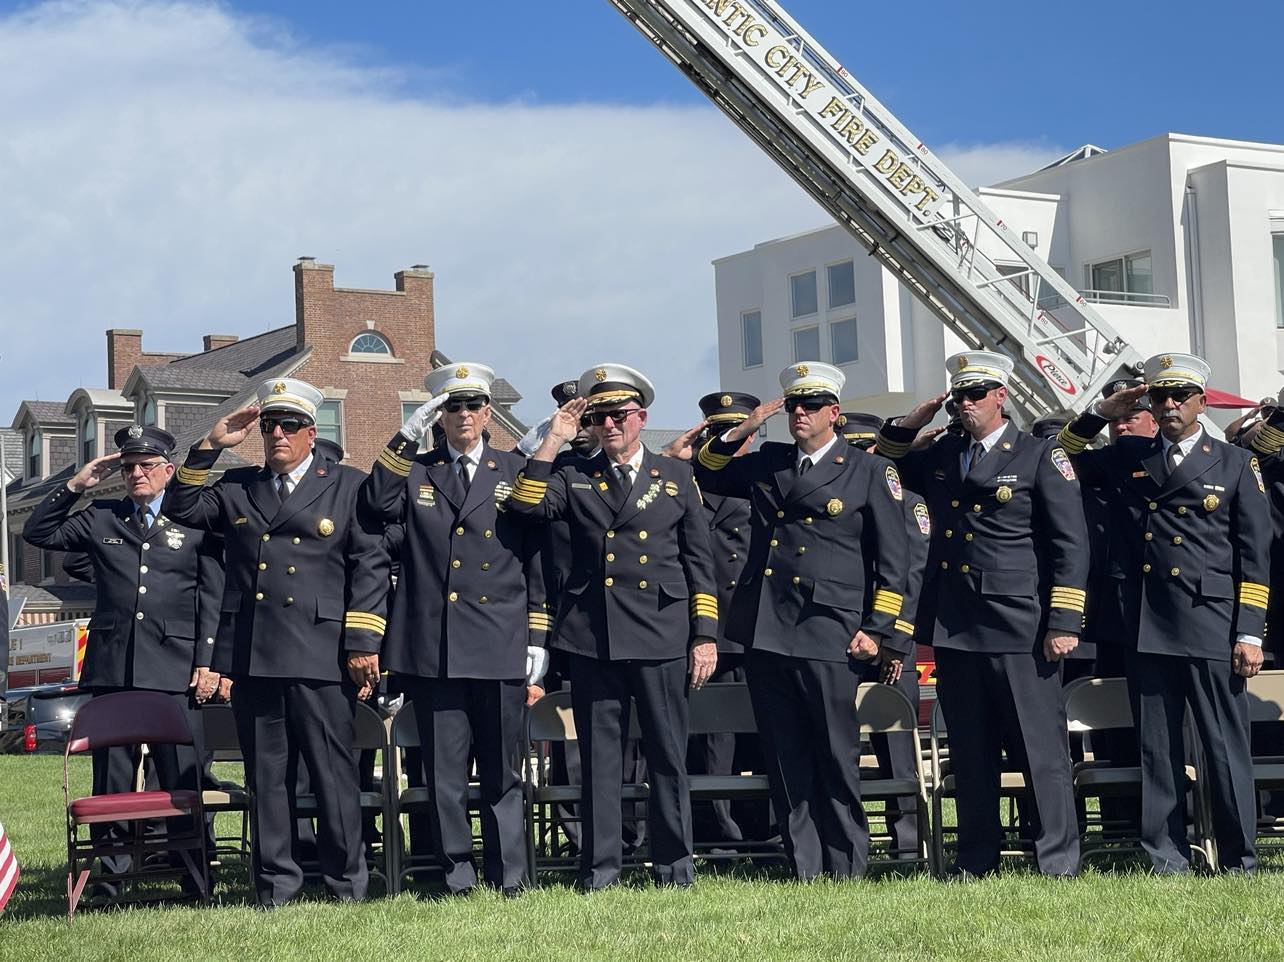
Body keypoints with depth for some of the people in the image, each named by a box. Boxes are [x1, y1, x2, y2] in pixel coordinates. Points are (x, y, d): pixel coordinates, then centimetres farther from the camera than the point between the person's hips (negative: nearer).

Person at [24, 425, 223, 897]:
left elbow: (214, 597, 5)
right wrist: (75, 486, 4)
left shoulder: (196, 522, 8)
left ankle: (196, 875, 4)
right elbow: (37, 532, 14)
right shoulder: (100, 519, 16)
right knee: (111, 778, 4)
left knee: (183, 778, -2)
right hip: (111, 667, 3)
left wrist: (208, 662, -4)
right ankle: (110, 874, 11)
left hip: (175, 668, -3)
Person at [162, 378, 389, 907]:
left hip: (321, 656, -3)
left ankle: (347, 882, 8)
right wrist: (211, 446, 4)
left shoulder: (348, 486, 9)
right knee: (266, 776, 6)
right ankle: (275, 884, 13)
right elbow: (180, 508, 10)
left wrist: (363, 642, -6)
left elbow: (370, 566, 3)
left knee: (333, 772, -2)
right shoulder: (237, 488, 19)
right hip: (252, 656, 3)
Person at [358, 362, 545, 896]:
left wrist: (537, 639, 3)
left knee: (502, 771, 5)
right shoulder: (414, 471, 12)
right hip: (433, 646, 0)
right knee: (444, 772, 3)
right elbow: (374, 507, -9)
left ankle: (509, 877, 14)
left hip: (500, 647, 0)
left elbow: (538, 560, 9)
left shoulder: (516, 472, 10)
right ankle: (457, 875, 12)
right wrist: (406, 437, -11)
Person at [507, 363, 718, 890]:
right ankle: (599, 868, 11)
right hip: (591, 636, 1)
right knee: (599, 757, 4)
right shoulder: (573, 477, 12)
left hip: (661, 635, 0)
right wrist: (553, 441, -7)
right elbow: (525, 505, -7)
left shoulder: (676, 475, 11)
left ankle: (674, 866, 12)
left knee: (667, 754, 2)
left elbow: (699, 560, 9)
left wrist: (705, 635, 3)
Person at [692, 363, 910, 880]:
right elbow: (707, 475, 27)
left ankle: (846, 870, 9)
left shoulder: (871, 472, 5)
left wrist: (878, 630, -3)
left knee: (836, 757, -1)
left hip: (825, 633, -4)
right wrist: (740, 431, 11)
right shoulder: (766, 463, 16)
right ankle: (804, 869, 12)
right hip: (763, 631, 4)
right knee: (785, 759, 6)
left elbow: (893, 559, 4)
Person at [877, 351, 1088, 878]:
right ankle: (976, 862, 18)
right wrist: (911, 422, 12)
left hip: (1020, 632, -5)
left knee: (1040, 751, -3)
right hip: (955, 632, 5)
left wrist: (1063, 624, -10)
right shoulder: (940, 457, 16)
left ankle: (1058, 864, 3)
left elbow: (1070, 545, -3)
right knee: (970, 755, 10)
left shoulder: (1039, 456, 0)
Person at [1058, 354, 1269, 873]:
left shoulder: (1236, 463, 8)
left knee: (1226, 747, -2)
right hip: (1146, 628, 3)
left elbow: (1255, 555, 4)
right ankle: (1167, 862, 13)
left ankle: (1240, 864, 7)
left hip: (1211, 626, -3)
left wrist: (1250, 633, -3)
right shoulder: (1128, 458, 15)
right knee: (1157, 750, 6)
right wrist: (1099, 414, 9)